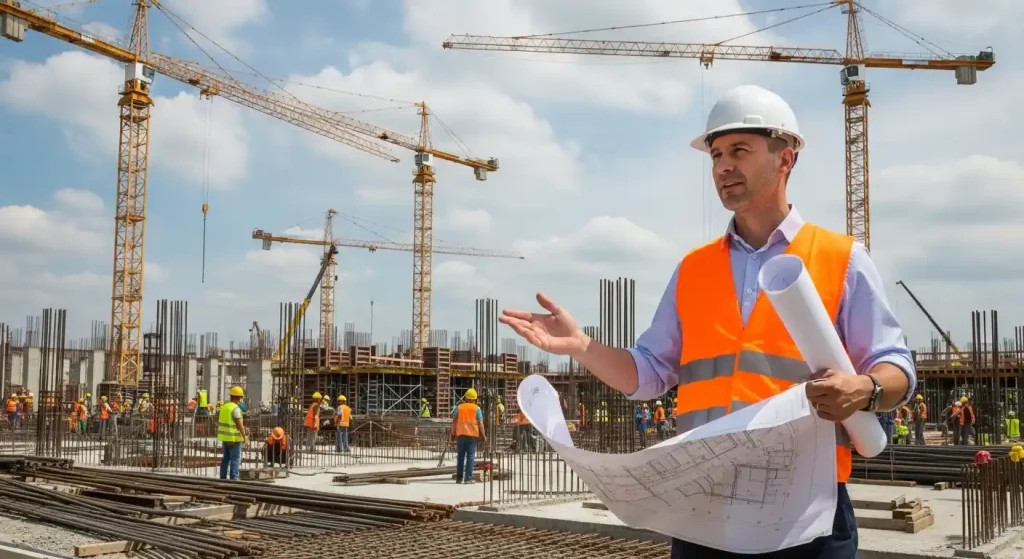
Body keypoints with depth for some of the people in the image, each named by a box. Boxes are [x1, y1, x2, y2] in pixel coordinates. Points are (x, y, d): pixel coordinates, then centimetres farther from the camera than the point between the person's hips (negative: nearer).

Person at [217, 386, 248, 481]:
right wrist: (245, 438, -17)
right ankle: (233, 479, -6)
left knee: (226, 458, 16)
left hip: (225, 437, 9)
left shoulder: (224, 406, 8)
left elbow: (221, 421, 15)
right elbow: (240, 424, -21)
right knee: (235, 459, -4)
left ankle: (223, 477, 19)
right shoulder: (235, 408, -18)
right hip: (234, 438, -9)